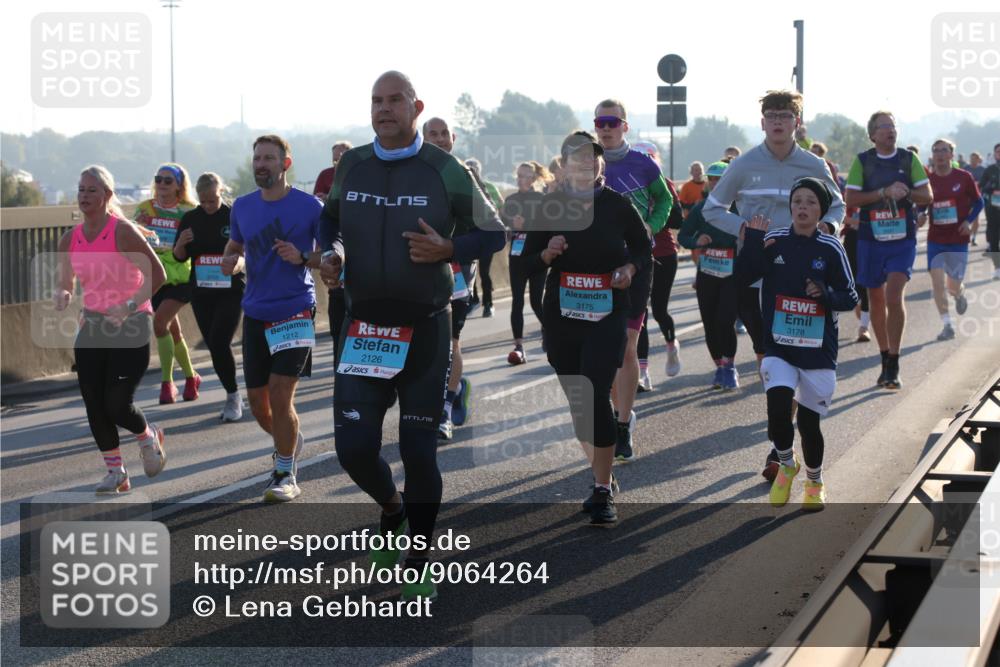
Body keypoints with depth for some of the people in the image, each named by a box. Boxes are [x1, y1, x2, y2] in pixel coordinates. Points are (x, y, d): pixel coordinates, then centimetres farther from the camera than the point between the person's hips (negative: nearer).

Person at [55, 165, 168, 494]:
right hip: (92, 327, 6)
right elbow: (65, 284, 13)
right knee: (94, 404, 0)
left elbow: (157, 274, -14)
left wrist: (128, 307, -23)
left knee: (117, 405, -10)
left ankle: (148, 437, 23)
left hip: (131, 326, -6)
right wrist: (62, 296, -11)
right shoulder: (70, 240, 4)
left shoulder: (123, 232, -14)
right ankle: (116, 472, 16)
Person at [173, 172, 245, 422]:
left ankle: (233, 398, -1)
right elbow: (180, 258, 8)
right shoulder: (191, 219, 4)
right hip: (201, 292, 4)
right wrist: (181, 243, -13)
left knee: (220, 342, -15)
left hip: (231, 291, -4)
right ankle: (233, 397, 20)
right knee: (213, 346, 7)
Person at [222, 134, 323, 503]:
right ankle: (290, 442, 40)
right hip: (255, 313, 5)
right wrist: (230, 261, -1)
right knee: (257, 400, 10)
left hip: (295, 310, -5)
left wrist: (302, 258, -20)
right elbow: (234, 245, 22)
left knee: (280, 396, -13)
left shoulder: (309, 206, -7)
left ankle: (285, 475, 2)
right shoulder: (242, 206, 8)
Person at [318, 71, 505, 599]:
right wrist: (331, 254, 0)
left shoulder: (445, 171, -5)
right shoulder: (351, 165, 5)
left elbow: (492, 234, 2)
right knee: (354, 447, -2)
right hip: (363, 324, 3)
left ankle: (418, 564, 17)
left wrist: (447, 249, -17)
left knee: (419, 451, 1)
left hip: (424, 327, -3)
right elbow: (331, 218, 22)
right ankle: (393, 508, 32)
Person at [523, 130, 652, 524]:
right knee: (577, 401, 8)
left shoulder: (618, 205, -1)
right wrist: (548, 253, -14)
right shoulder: (550, 206, 3)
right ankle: (603, 478, 26)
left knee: (596, 397, -14)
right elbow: (531, 259, 8)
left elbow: (644, 248, 9)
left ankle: (603, 492, -10)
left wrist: (630, 268, -11)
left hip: (606, 314, -3)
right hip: (561, 315, 3)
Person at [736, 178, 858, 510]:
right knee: (778, 409, -19)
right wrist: (753, 241, -18)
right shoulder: (773, 241, 0)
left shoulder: (830, 248, -3)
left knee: (809, 422, 5)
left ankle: (815, 482, 32)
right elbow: (743, 276, -7)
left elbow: (850, 297, 1)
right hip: (779, 348, 0)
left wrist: (825, 294, -18)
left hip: (818, 350, 0)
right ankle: (787, 465, 11)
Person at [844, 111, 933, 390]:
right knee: (876, 301, 9)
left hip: (902, 240, -1)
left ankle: (893, 366, -11)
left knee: (894, 297, -16)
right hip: (871, 240, 1)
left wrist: (905, 193, -16)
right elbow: (851, 199, -6)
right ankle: (885, 360, 25)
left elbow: (927, 196, 3)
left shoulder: (909, 159, 3)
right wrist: (885, 192, -16)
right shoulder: (862, 161, 1)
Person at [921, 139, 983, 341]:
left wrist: (969, 221, -10)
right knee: (937, 280, -10)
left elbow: (978, 202, 5)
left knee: (954, 285, -1)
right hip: (935, 239, 1)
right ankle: (947, 325, 1)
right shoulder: (928, 180, -1)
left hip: (958, 239, -1)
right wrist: (920, 217, -10)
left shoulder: (964, 177, -5)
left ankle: (960, 296, 38)